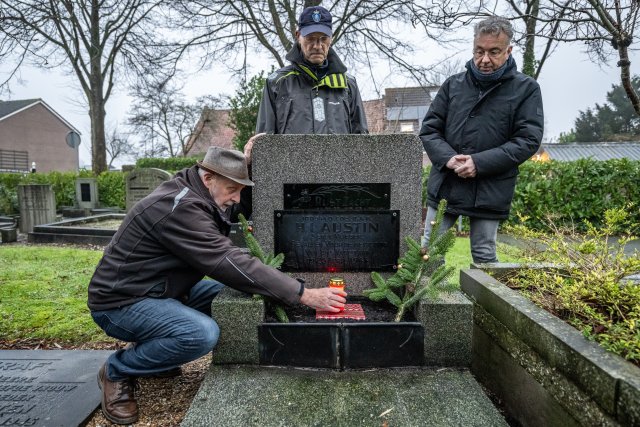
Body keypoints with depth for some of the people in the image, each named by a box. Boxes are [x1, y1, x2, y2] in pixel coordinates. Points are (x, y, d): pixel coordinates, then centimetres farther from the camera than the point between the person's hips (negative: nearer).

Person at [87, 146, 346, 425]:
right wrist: (304, 295, -29)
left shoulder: (192, 198, 3)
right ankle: (116, 371, -3)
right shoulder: (179, 208, -28)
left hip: (159, 290, 9)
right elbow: (229, 263, -31)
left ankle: (151, 349, 11)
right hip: (119, 302, -9)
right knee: (202, 333, -30)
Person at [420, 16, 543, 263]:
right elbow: (429, 129, 7)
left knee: (484, 257, 9)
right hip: (445, 186, 3)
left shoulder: (526, 89, 1)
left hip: (490, 193, -2)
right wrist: (448, 158, -13)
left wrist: (480, 162, -17)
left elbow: (528, 140, -6)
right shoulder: (453, 84, 9)